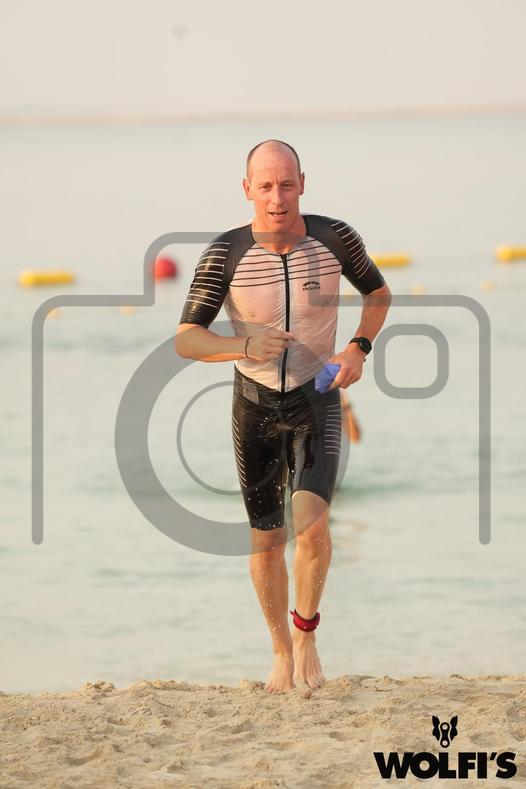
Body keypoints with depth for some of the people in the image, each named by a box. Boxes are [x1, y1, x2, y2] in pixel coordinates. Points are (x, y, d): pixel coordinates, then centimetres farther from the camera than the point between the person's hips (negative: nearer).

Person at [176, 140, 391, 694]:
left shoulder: (334, 238, -14)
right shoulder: (225, 254, -17)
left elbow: (378, 292, 7)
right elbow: (185, 341, -16)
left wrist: (358, 348, -11)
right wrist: (245, 345, -34)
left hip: (316, 401, -1)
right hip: (255, 403, 1)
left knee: (310, 522, -22)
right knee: (266, 539, 10)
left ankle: (306, 629, 3)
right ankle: (281, 650, 32)